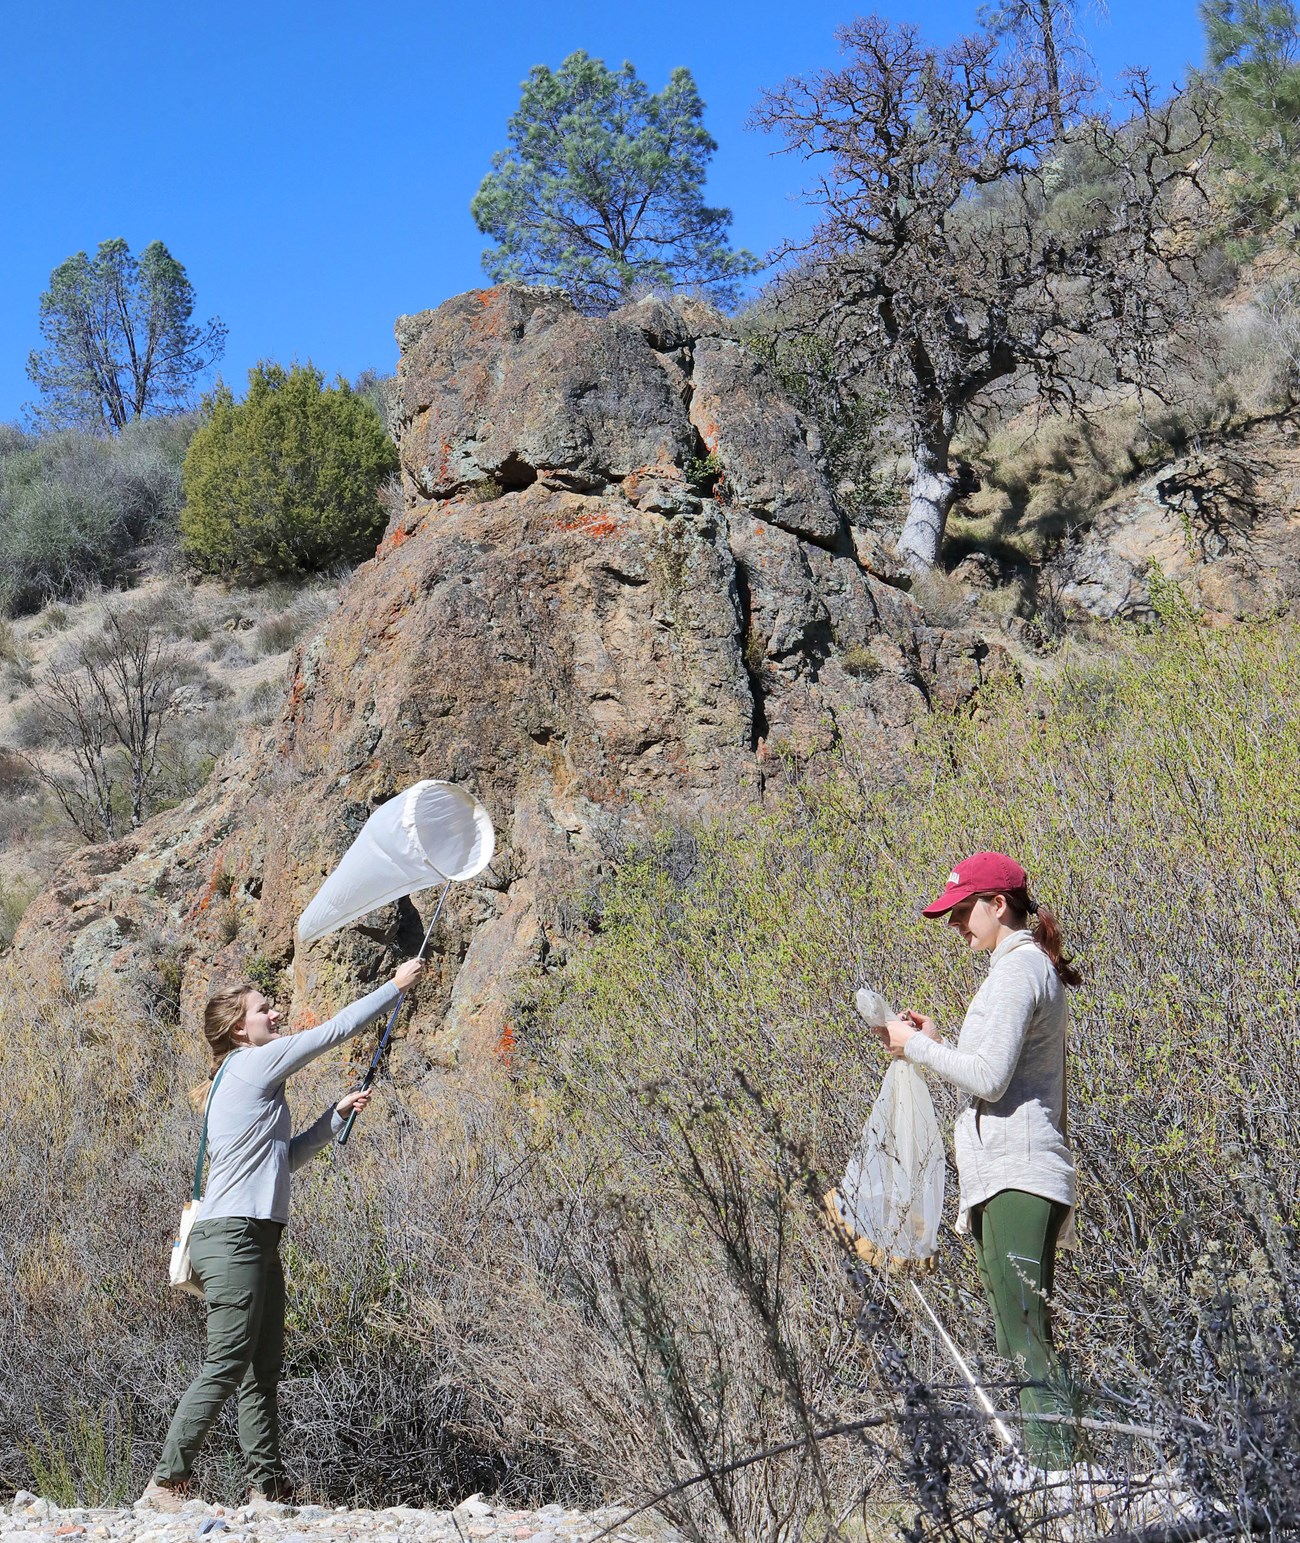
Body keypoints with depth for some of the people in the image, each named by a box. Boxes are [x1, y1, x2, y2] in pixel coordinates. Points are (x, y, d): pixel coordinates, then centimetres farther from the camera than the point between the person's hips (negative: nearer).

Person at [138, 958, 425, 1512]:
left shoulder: (248, 1080, 20)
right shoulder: (254, 1063, -6)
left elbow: (285, 1159, 25)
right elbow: (334, 1031, -5)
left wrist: (337, 1115, 17)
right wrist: (396, 986, 4)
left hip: (257, 1242, 10)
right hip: (232, 1237, -10)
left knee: (263, 1371, 7)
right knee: (226, 1366, -10)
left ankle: (266, 1490, 8)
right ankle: (165, 1484, -6)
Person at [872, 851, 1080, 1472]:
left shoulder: (1018, 969, -9)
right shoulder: (1033, 968, 22)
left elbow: (989, 1078, -17)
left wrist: (914, 1046, -6)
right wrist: (936, 1042, 16)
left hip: (1018, 1176, -10)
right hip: (1013, 1175, 10)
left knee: (1026, 1338, -12)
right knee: (1018, 1341, 8)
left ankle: (1056, 1471, -12)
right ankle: (1043, 1475, 9)